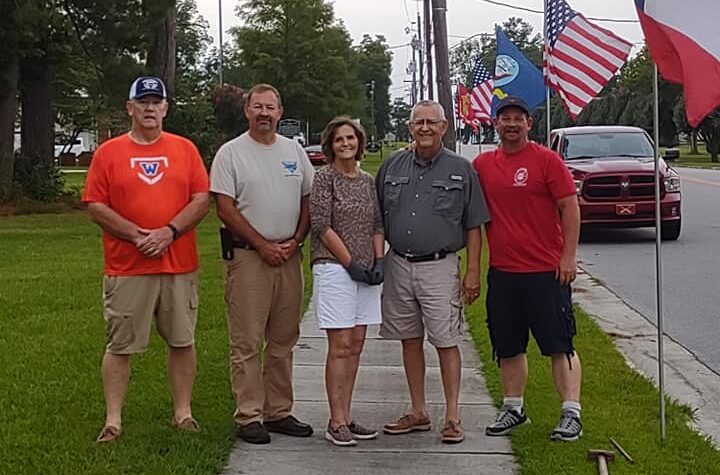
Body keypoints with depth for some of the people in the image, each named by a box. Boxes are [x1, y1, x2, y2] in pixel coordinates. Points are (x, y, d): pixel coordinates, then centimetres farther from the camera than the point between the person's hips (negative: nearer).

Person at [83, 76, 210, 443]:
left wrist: (170, 232, -13)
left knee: (182, 341, 8)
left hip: (180, 264, 2)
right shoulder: (108, 152, 3)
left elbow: (202, 200, 2)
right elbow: (96, 207, -3)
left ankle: (183, 412, 19)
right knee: (120, 345, 2)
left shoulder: (185, 149, 8)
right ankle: (113, 419, 10)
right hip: (126, 267, -2)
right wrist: (137, 235, -13)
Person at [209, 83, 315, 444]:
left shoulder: (294, 151, 12)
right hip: (247, 256, -5)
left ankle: (278, 412, 19)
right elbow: (225, 209, -7)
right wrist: (263, 245, -11)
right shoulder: (231, 153, -2)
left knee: (283, 341, 10)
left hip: (289, 256, 5)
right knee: (247, 343, -4)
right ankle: (249, 417, 2)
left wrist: (295, 241, -1)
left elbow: (308, 200, 14)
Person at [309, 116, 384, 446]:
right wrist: (351, 263, -13)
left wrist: (378, 262, 0)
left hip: (366, 271, 6)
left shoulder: (367, 181, 13)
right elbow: (321, 225, -10)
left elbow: (377, 225, 14)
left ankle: (346, 417, 13)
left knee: (356, 346, 7)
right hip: (334, 268, -6)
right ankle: (337, 422, -2)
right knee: (340, 346, -7)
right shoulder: (325, 177, -5)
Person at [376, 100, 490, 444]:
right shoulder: (392, 166, 8)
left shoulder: (460, 169, 1)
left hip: (439, 266, -3)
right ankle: (418, 412, 21)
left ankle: (452, 417, 6)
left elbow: (473, 227, 2)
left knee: (446, 343, -2)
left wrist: (473, 272, -4)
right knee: (410, 340, 10)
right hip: (398, 264, 4)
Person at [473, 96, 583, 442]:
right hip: (502, 271, 5)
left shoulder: (547, 160, -4)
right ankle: (513, 408, 26)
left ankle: (571, 414, 4)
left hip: (546, 271, -5)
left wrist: (568, 257, -10)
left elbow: (570, 209, -5)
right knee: (508, 348, 13)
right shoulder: (483, 164, 8)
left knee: (560, 345, -1)